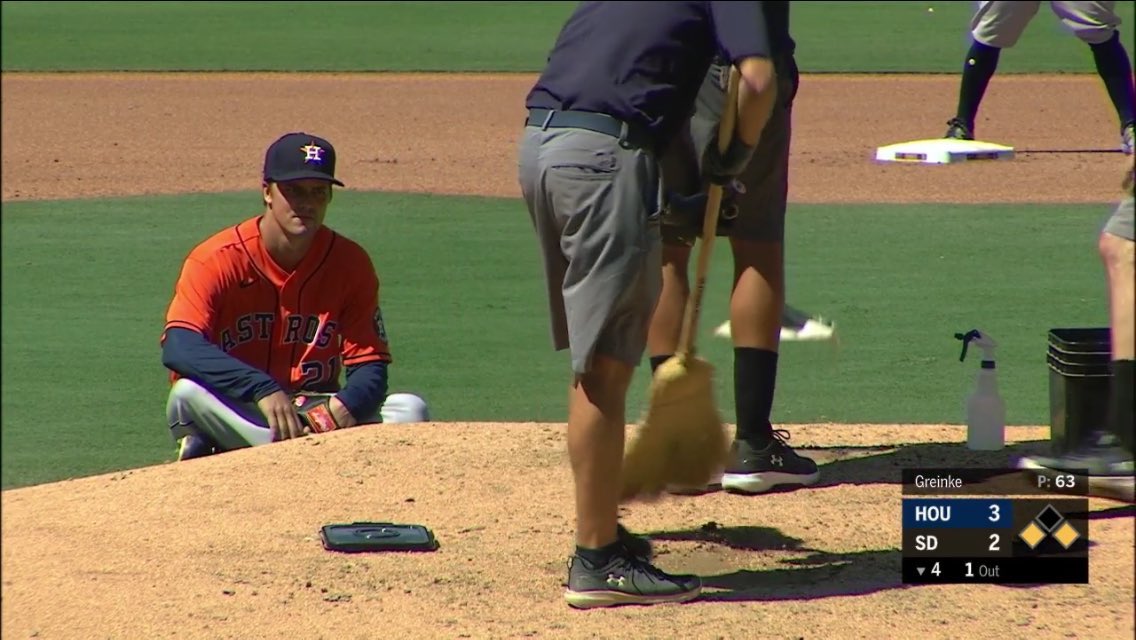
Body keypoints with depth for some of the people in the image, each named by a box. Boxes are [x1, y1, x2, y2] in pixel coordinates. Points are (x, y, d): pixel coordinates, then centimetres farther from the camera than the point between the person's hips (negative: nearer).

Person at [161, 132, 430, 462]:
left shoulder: (351, 263, -3)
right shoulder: (217, 260, -13)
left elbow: (370, 365, -5)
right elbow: (178, 346, -28)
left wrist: (345, 407, -30)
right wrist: (264, 390, -41)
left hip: (316, 411, 3)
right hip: (232, 419, -3)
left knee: (409, 410, -22)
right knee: (188, 395, -35)